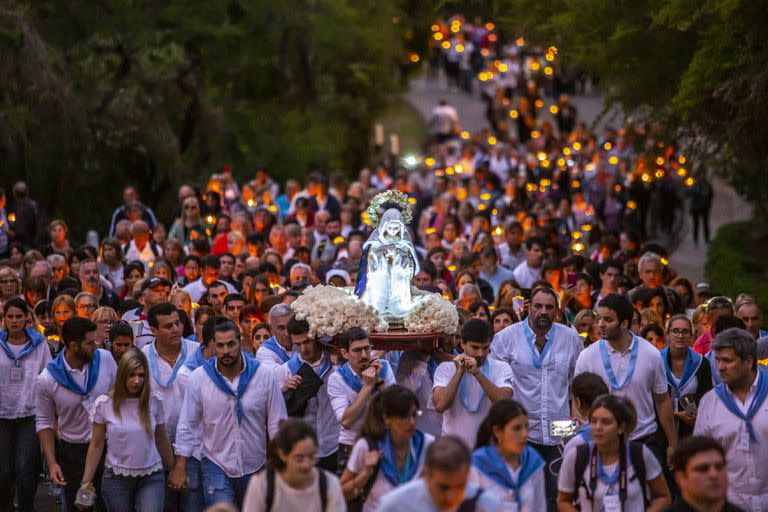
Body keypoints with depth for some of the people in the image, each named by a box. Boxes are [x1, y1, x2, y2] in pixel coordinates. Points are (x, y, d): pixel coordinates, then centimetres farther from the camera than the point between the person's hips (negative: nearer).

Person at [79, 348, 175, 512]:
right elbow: (96, 445, 0)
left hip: (151, 478, 0)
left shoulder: (154, 402, -4)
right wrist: (86, 482, -1)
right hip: (117, 479, 0)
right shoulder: (104, 404, -7)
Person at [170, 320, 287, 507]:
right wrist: (179, 467, -4)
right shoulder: (199, 378, -7)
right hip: (216, 466, -1)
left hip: (256, 467, 1)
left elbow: (277, 423, -3)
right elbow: (187, 426, -2)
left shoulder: (264, 374, -9)